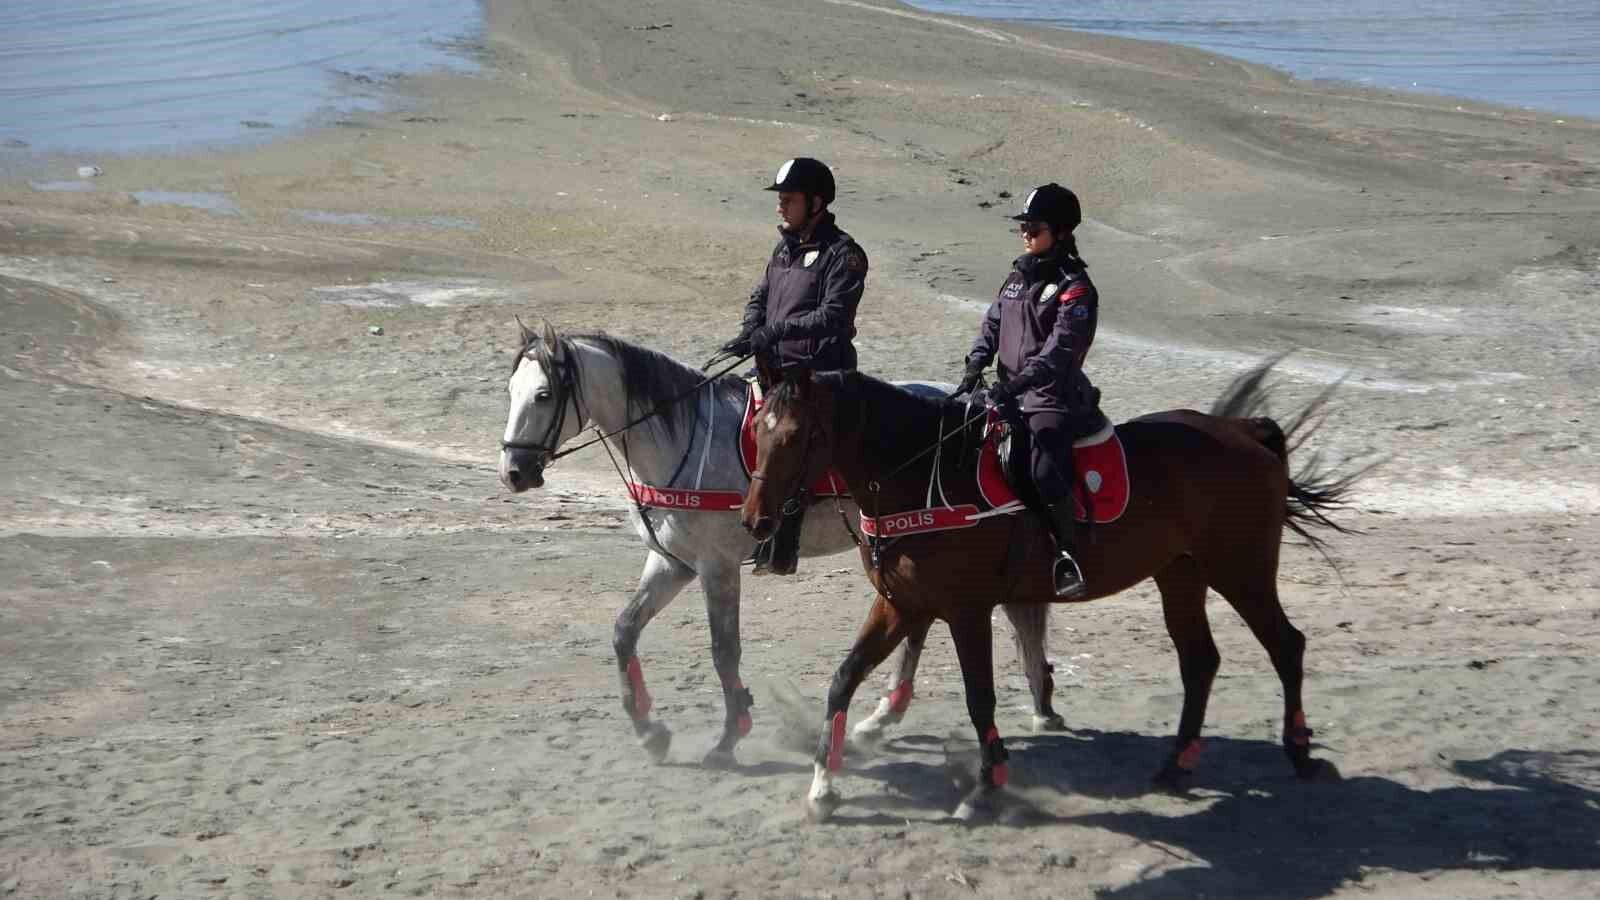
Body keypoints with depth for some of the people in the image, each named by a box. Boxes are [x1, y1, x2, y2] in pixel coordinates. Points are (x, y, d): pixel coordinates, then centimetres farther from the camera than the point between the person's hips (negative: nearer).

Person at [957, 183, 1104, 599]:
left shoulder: (1075, 288, -9)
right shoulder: (1018, 276, 15)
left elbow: (1060, 349, -20)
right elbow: (992, 325, 16)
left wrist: (1019, 381, -31)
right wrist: (976, 366, -2)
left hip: (1053, 397, -8)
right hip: (1010, 393, 8)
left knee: (1044, 471, -27)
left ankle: (1067, 558, -20)